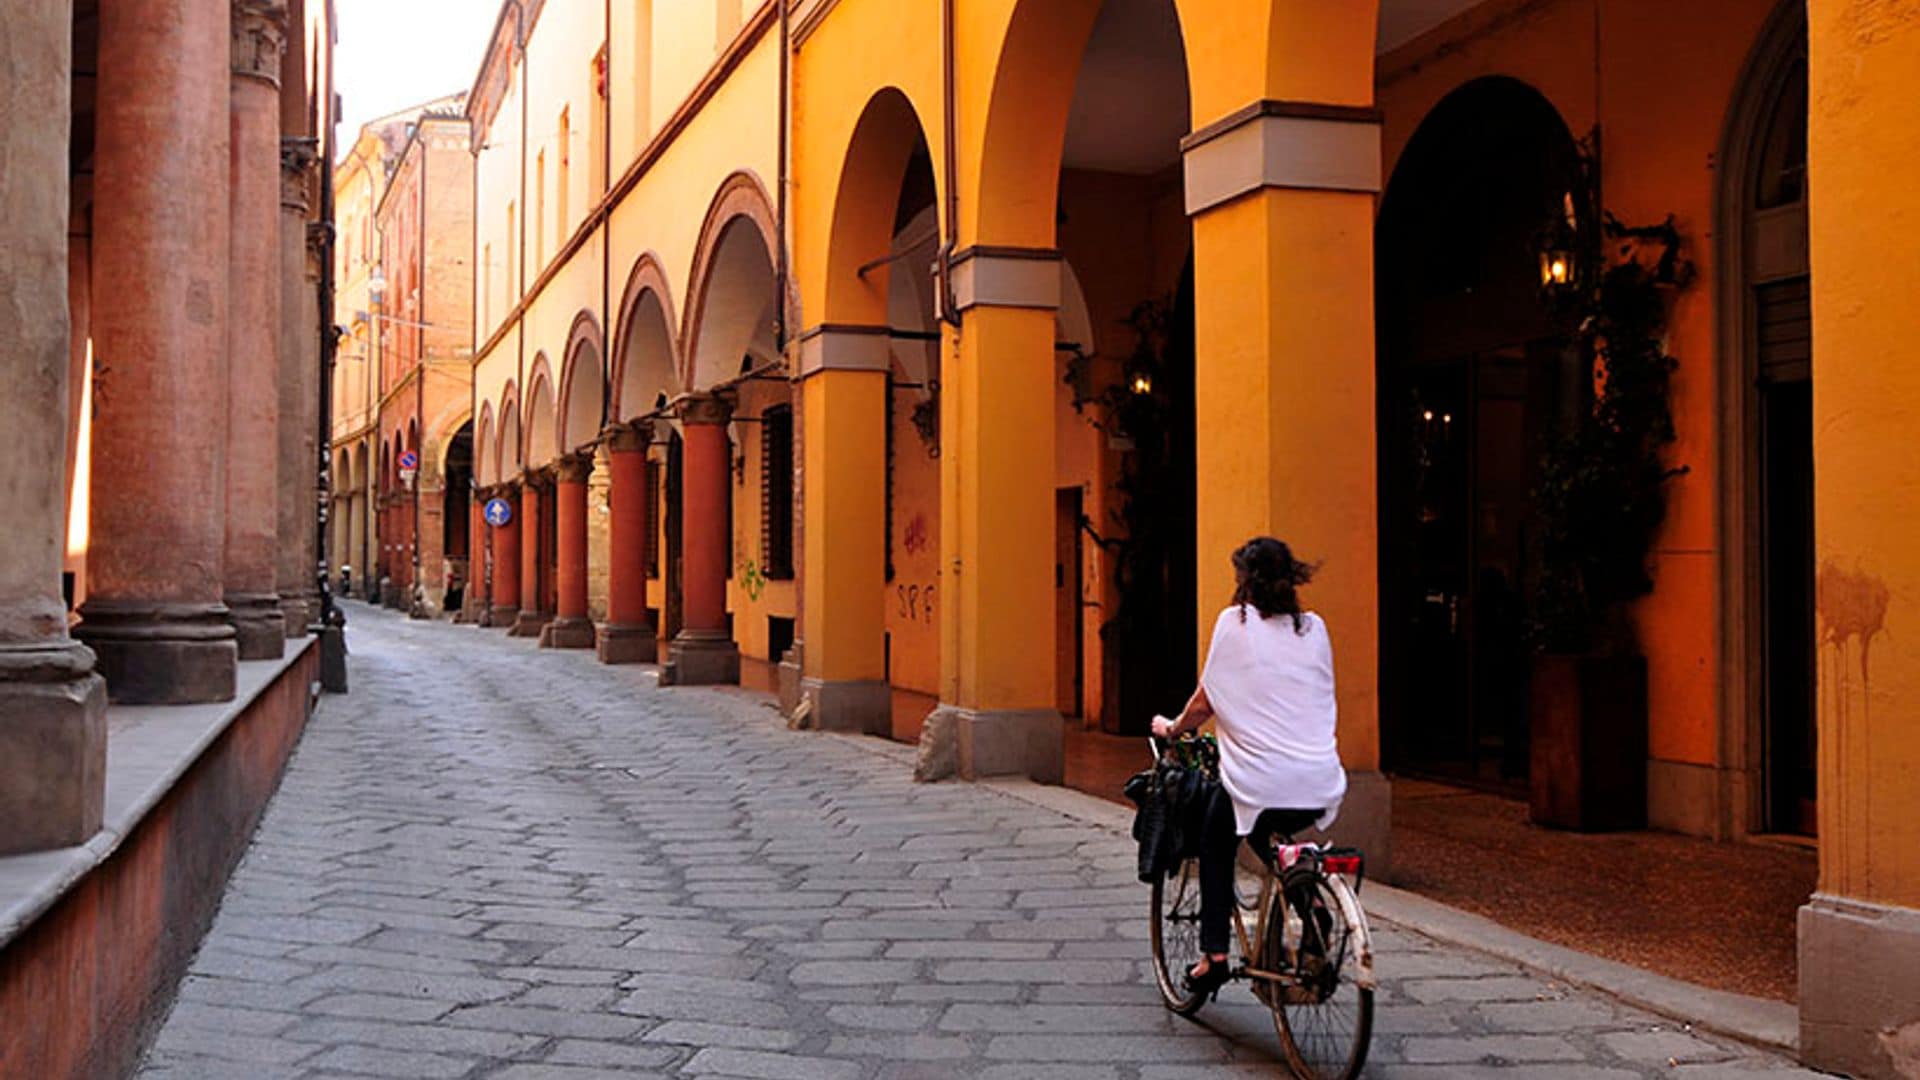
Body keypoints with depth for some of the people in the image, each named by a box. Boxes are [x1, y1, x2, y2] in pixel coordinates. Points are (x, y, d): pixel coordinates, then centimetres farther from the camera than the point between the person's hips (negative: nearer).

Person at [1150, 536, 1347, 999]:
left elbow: (1204, 704, 3)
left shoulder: (1235, 621, 0)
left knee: (1215, 847, 22)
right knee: (1272, 843, 33)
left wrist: (1172, 728, 23)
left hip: (1260, 781, -4)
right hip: (1321, 788, 4)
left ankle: (1214, 956, 12)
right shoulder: (1315, 628, 12)